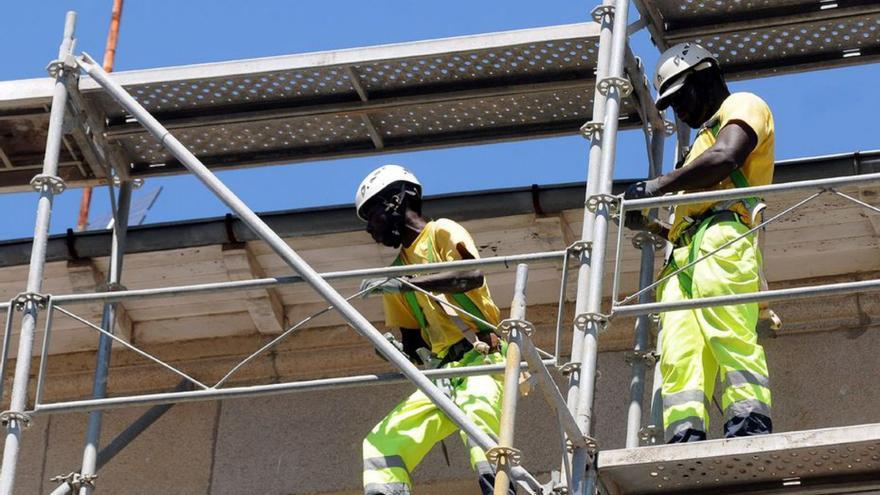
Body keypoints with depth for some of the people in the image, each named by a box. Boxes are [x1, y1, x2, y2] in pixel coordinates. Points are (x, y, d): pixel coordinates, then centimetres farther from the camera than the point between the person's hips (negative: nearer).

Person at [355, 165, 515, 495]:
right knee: (380, 443, -7)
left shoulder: (441, 233, 4)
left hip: (484, 357, -8)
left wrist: (405, 284, -25)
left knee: (477, 414, -37)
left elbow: (473, 277, -17)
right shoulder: (397, 271, 24)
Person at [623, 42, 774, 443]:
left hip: (722, 243, -8)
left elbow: (726, 157, -8)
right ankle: (686, 438, -29)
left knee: (729, 335, -27)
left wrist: (656, 186, -6)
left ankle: (751, 426, -39)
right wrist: (648, 226, 24)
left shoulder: (742, 106, 16)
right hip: (685, 256, 8)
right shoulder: (704, 139, 42)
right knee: (678, 353, -13)